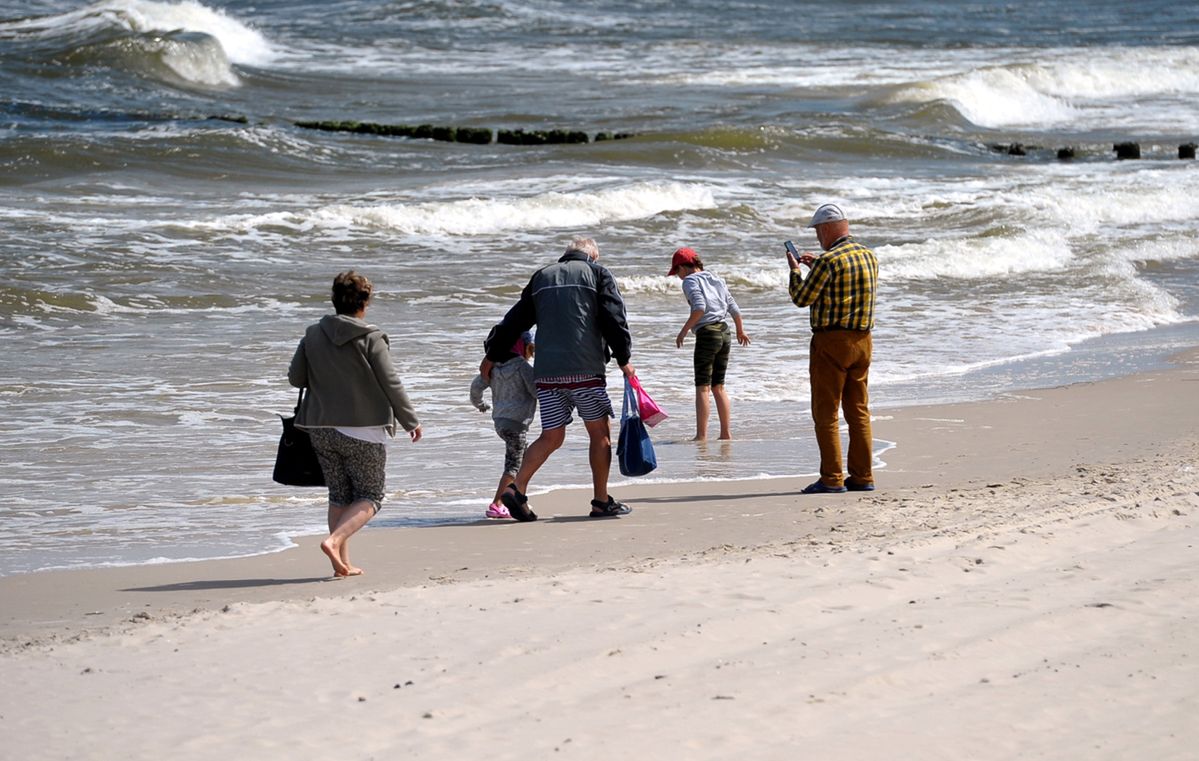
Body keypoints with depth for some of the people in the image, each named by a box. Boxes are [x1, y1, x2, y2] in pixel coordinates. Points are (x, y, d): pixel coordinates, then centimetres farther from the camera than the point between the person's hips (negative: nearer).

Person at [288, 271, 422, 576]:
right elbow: (391, 384, -10)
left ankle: (342, 562, 12)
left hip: (321, 429, 5)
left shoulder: (313, 335, 2)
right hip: (362, 429, -5)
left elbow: (295, 377, 7)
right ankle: (335, 540, -18)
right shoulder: (371, 339, -11)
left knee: (339, 496, 15)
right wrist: (411, 422, 1)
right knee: (369, 497, 5)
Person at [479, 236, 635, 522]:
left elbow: (515, 320, 20)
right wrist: (624, 359, 4)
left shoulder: (542, 276, 18)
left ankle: (517, 488, -8)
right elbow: (615, 319, -3)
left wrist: (492, 357, 28)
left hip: (546, 372, 4)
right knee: (600, 434, 6)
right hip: (585, 369, -4)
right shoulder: (598, 274, 6)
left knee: (551, 437, 8)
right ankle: (601, 502, 7)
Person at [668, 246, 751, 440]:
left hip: (707, 334, -7)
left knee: (702, 388, -7)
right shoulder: (716, 280, 17)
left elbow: (699, 308, -20)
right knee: (718, 387, 14)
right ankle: (726, 432, 12)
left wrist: (684, 331, -13)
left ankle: (701, 435, -12)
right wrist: (740, 331, 34)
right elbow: (734, 309, 19)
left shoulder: (690, 281, -5)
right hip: (724, 334, 7)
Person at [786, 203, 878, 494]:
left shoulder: (828, 261, -16)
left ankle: (831, 479, -4)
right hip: (862, 340, 7)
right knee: (859, 411, 11)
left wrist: (795, 269, 8)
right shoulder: (869, 257, 8)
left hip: (831, 342, -7)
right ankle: (862, 477, 10)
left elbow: (801, 298, -8)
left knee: (826, 413, -2)